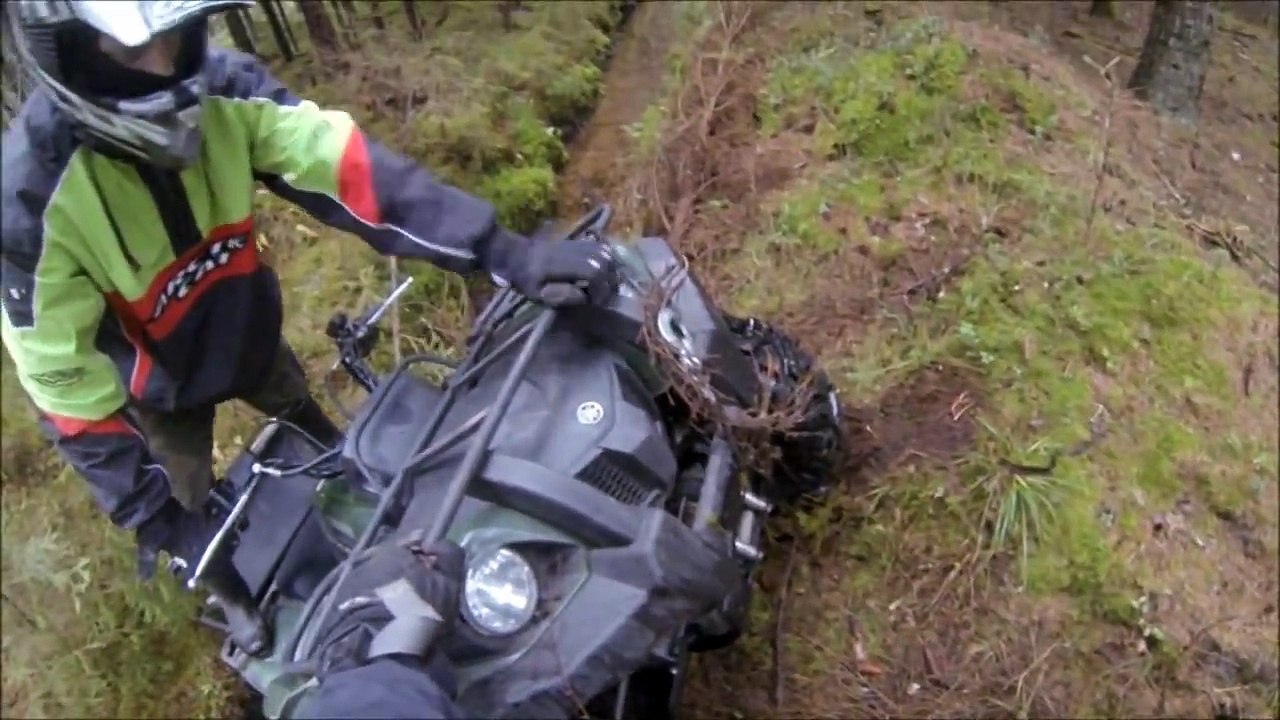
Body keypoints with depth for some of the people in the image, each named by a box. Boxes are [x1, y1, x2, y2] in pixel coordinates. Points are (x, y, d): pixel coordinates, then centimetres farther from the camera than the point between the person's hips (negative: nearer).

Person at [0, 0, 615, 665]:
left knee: (325, 440, 26)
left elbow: (342, 167, -35)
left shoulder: (220, 88, -27)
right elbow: (62, 377, -28)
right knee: (197, 518, 15)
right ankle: (237, 601, 48)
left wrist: (504, 253, -45)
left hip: (248, 329, 4)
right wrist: (160, 518, -27)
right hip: (157, 385, -3)